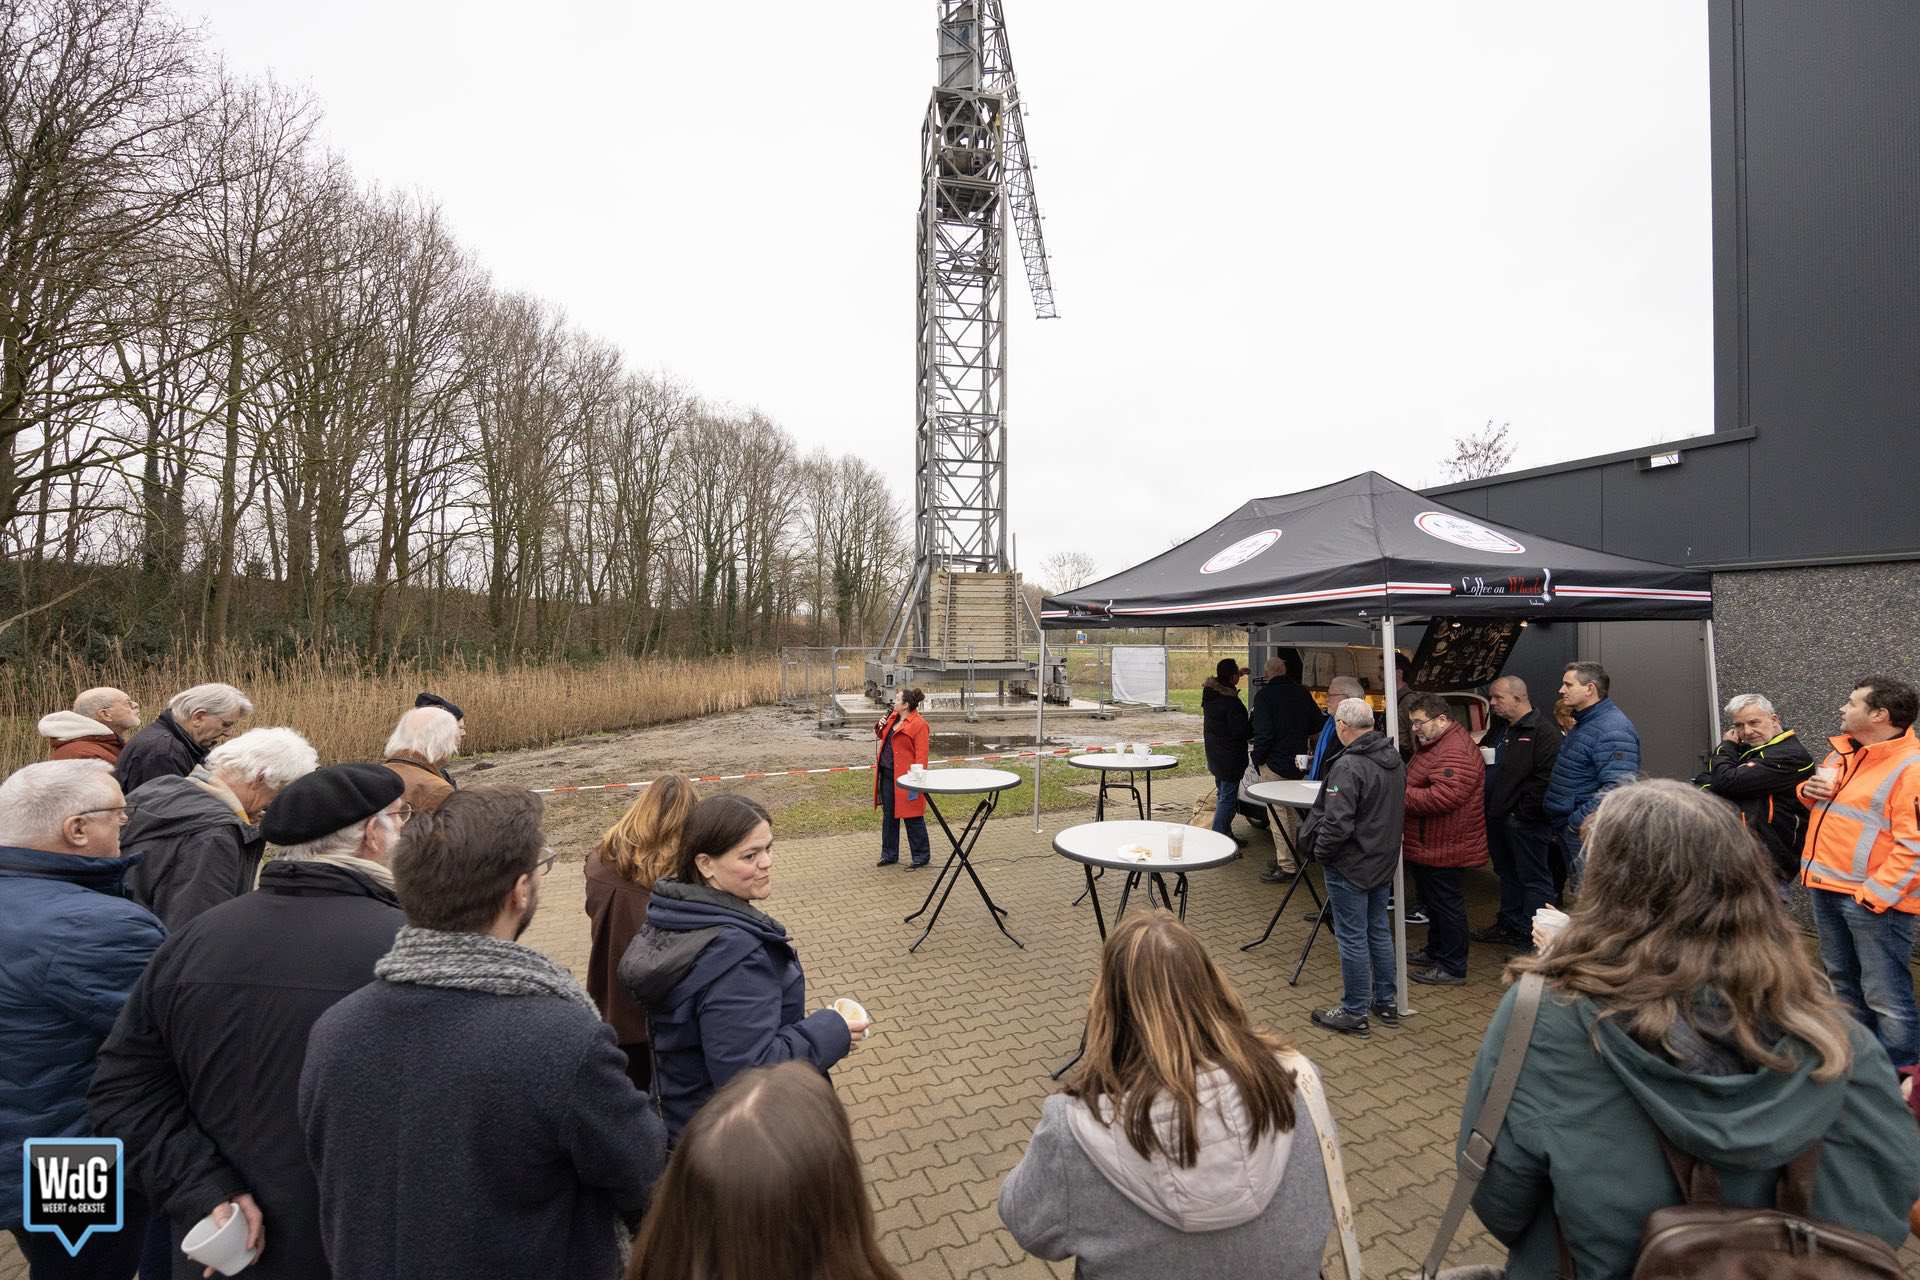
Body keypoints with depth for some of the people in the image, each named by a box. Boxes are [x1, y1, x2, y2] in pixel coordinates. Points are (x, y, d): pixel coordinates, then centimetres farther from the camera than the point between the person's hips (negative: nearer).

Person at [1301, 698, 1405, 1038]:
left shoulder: (1349, 767, -26)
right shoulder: (1394, 759, 3)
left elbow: (1337, 824, -28)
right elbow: (1394, 811, 14)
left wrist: (1320, 851, -12)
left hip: (1351, 866, -9)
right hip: (1383, 862, 9)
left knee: (1352, 938, 3)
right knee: (1378, 931, 21)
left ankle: (1354, 1012, 15)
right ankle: (1386, 1001, 34)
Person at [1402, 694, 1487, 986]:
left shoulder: (1455, 751, -23)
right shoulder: (1433, 744, 13)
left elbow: (1444, 796, -32)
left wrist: (1402, 795, -23)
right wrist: (1402, 787, 7)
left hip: (1442, 848, -11)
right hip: (1429, 846, 11)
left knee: (1446, 905, 1)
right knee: (1433, 902, 21)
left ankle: (1452, 968, 13)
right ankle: (1435, 952, 36)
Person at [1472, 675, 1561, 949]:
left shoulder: (1543, 731, -15)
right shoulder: (1499, 728, 13)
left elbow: (1547, 776, -23)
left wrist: (1526, 810, -21)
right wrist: (1480, 753, 7)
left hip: (1525, 821, -9)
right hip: (1497, 817, 9)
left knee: (1534, 878, 3)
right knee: (1507, 874, 20)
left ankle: (1533, 935, 12)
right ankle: (1509, 924, 33)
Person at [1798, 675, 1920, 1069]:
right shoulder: (1842, 752, 9)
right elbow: (1817, 794, 26)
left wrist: (1874, 895, -23)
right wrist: (1809, 790, 2)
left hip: (1872, 898, -8)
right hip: (1825, 888, 9)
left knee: (1885, 997, -2)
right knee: (1843, 983, 22)